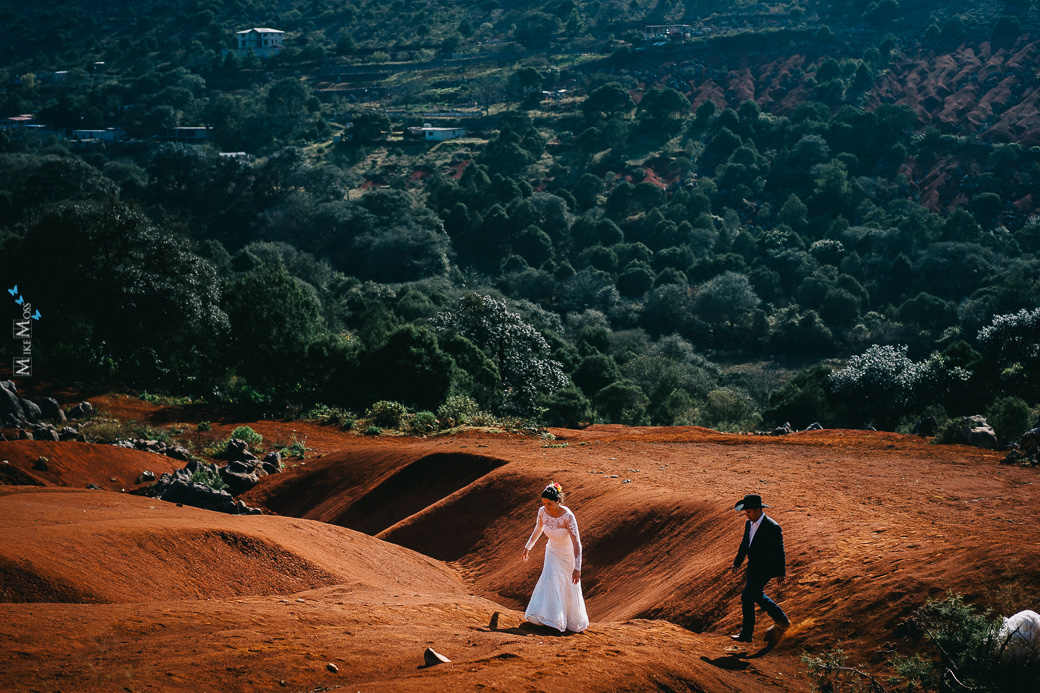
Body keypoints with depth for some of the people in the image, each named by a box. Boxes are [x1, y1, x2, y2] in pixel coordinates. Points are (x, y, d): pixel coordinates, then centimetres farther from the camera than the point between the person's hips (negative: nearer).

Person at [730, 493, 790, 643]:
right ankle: (782, 621, 37)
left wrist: (781, 573, -14)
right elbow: (744, 544, 16)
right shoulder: (749, 524, 2)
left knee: (747, 596, -11)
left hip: (765, 568, -9)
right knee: (757, 596, 21)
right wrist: (737, 562, 14)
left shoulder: (772, 528, -23)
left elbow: (779, 552, -17)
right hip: (754, 567, 9)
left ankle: (746, 634, -2)